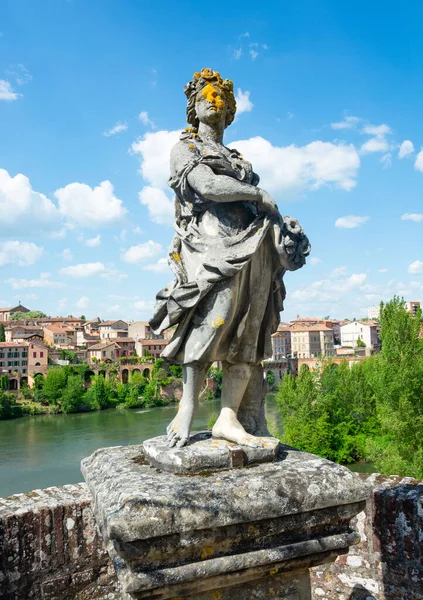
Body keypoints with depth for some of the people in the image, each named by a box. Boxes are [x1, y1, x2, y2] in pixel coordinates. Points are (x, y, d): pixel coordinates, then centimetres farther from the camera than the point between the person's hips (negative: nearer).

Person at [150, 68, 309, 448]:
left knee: (249, 332, -8)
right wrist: (259, 195, 1)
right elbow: (207, 186, -4)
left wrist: (278, 224, 2)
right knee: (219, 308, -28)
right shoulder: (185, 147, 16)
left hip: (252, 246, 6)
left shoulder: (237, 159, 33)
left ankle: (227, 418, -10)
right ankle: (188, 409, -22)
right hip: (212, 237, -5)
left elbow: (252, 206, 23)